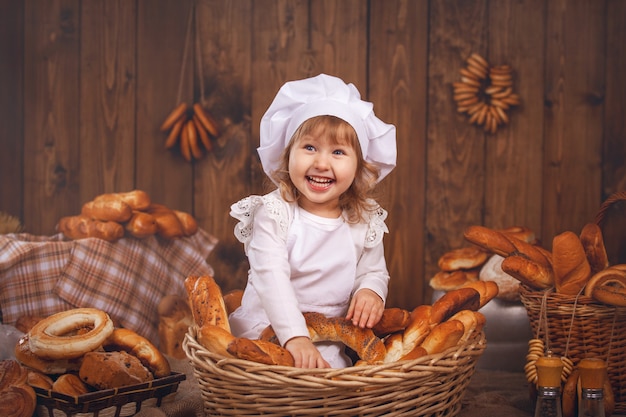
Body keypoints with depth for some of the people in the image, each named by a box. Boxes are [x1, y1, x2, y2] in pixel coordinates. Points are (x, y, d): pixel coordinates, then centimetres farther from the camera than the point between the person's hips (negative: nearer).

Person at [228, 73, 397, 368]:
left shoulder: (365, 221, 2)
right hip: (268, 329, -3)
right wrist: (294, 335, -31)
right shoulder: (274, 212, -11)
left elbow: (374, 272, 13)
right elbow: (271, 275, -20)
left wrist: (371, 291, -13)